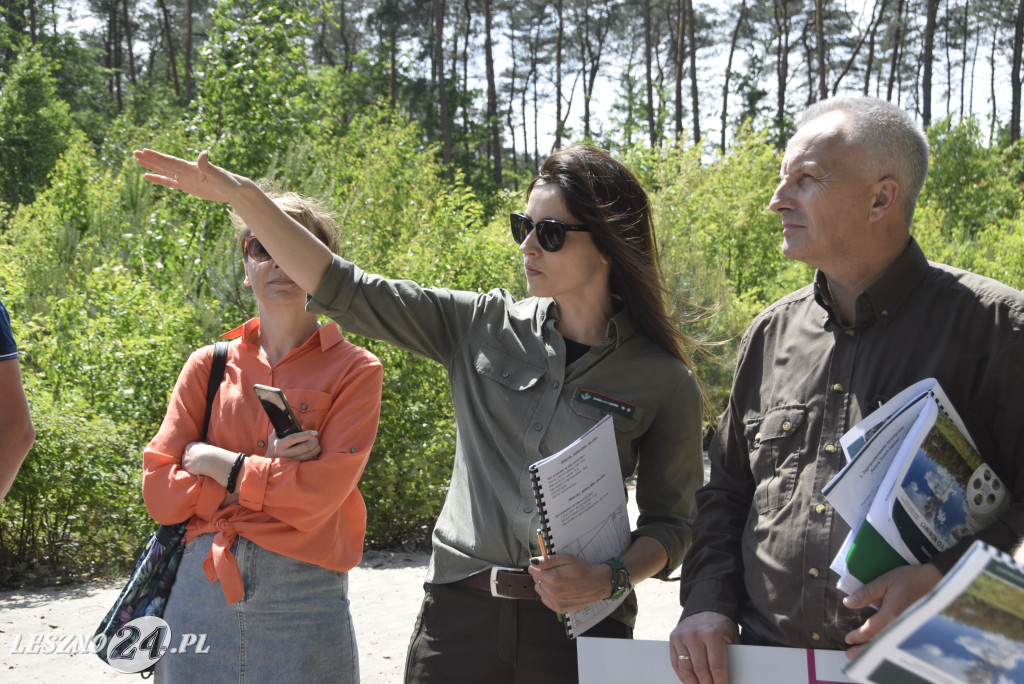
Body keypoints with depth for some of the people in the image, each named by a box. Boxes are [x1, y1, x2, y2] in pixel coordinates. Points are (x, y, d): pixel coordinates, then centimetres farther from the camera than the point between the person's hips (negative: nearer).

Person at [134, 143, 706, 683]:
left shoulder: (665, 381, -3)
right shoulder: (485, 328, 4)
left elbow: (670, 522, 2)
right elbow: (344, 290, 2)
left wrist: (609, 579, -18)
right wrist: (242, 195, -4)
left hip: (579, 627, -2)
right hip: (459, 612, 2)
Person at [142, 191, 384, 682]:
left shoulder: (354, 370, -1)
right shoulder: (210, 365, 9)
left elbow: (317, 496, -13)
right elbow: (160, 492, 1)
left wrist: (215, 462, -5)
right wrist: (265, 471, -8)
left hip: (302, 601, -2)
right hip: (199, 588, 3)